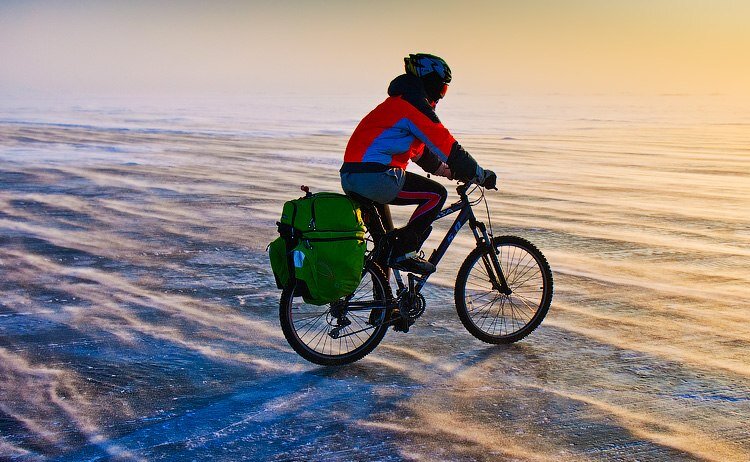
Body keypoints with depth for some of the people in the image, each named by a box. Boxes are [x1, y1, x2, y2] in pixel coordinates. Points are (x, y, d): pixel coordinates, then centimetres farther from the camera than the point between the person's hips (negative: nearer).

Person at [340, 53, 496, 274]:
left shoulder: (397, 103, 26)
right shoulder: (415, 105, -7)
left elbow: (419, 150, 34)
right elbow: (446, 146, -10)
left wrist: (449, 171, 36)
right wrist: (480, 174, -2)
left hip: (350, 178, 10)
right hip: (376, 177, -10)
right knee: (436, 194, 0)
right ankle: (404, 251, -6)